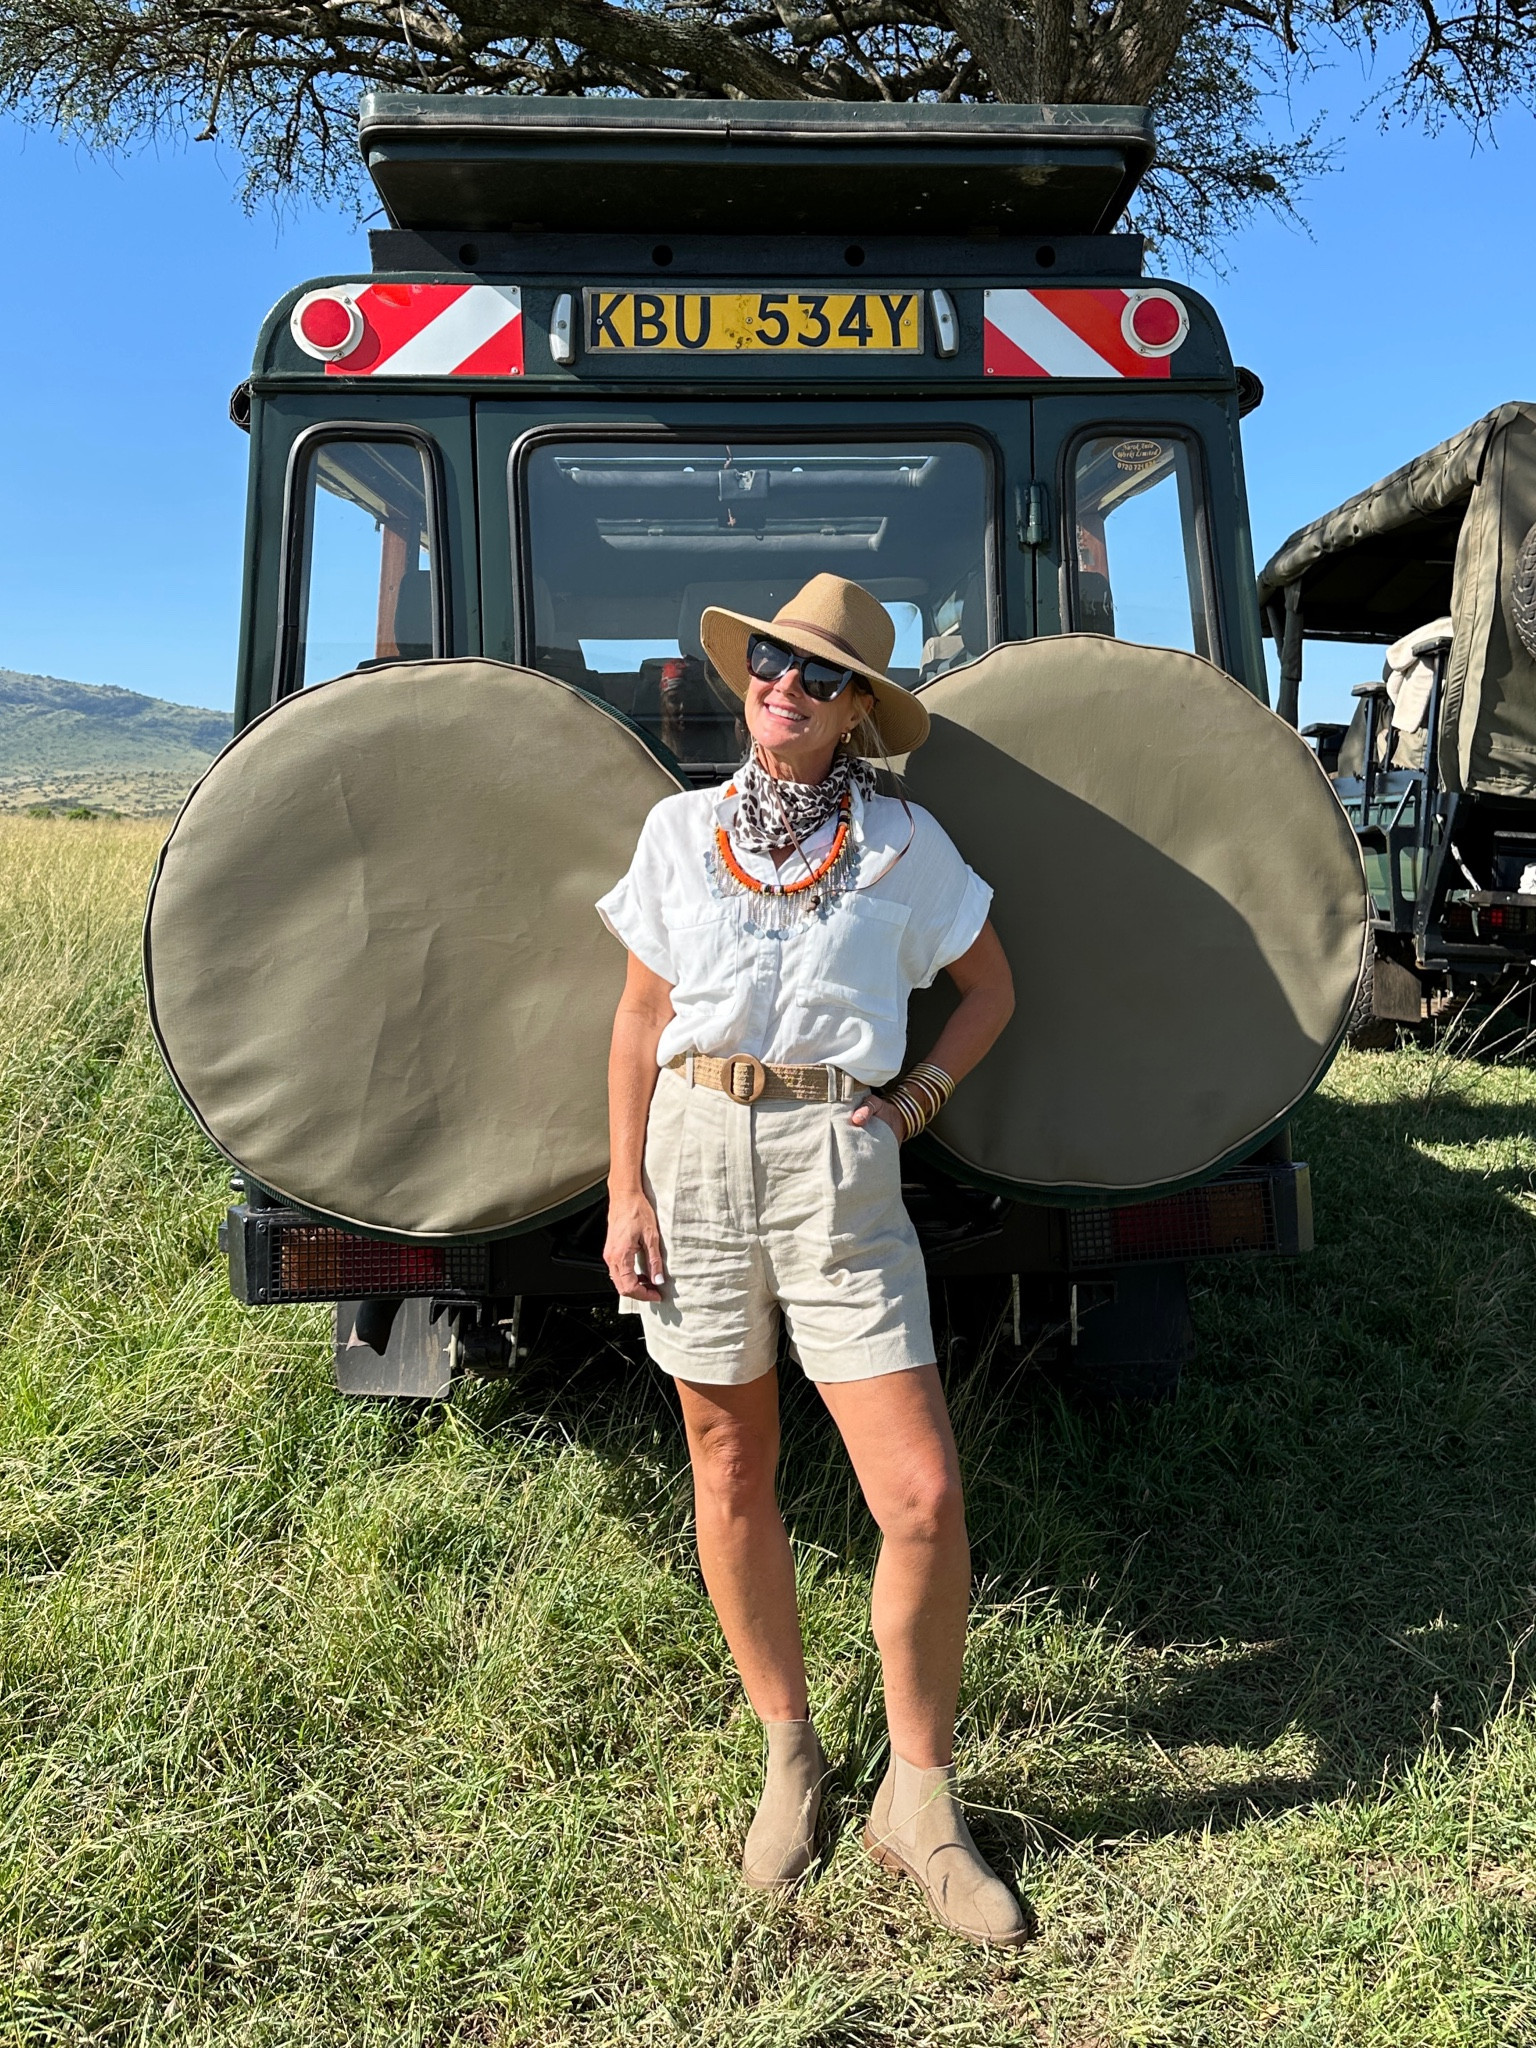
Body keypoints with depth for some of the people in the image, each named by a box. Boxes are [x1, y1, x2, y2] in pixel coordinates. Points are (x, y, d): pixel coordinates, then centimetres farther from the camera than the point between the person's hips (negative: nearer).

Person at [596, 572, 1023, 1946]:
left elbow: (990, 986, 14)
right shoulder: (681, 830, 6)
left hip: (839, 1167, -1)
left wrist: (916, 1102, 0)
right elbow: (641, 1019, 8)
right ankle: (789, 1752, 33)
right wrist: (626, 1191, 2)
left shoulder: (903, 843, 3)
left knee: (924, 1499, -7)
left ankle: (920, 1801, 17)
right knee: (732, 1472, 11)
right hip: (695, 1153, 2)